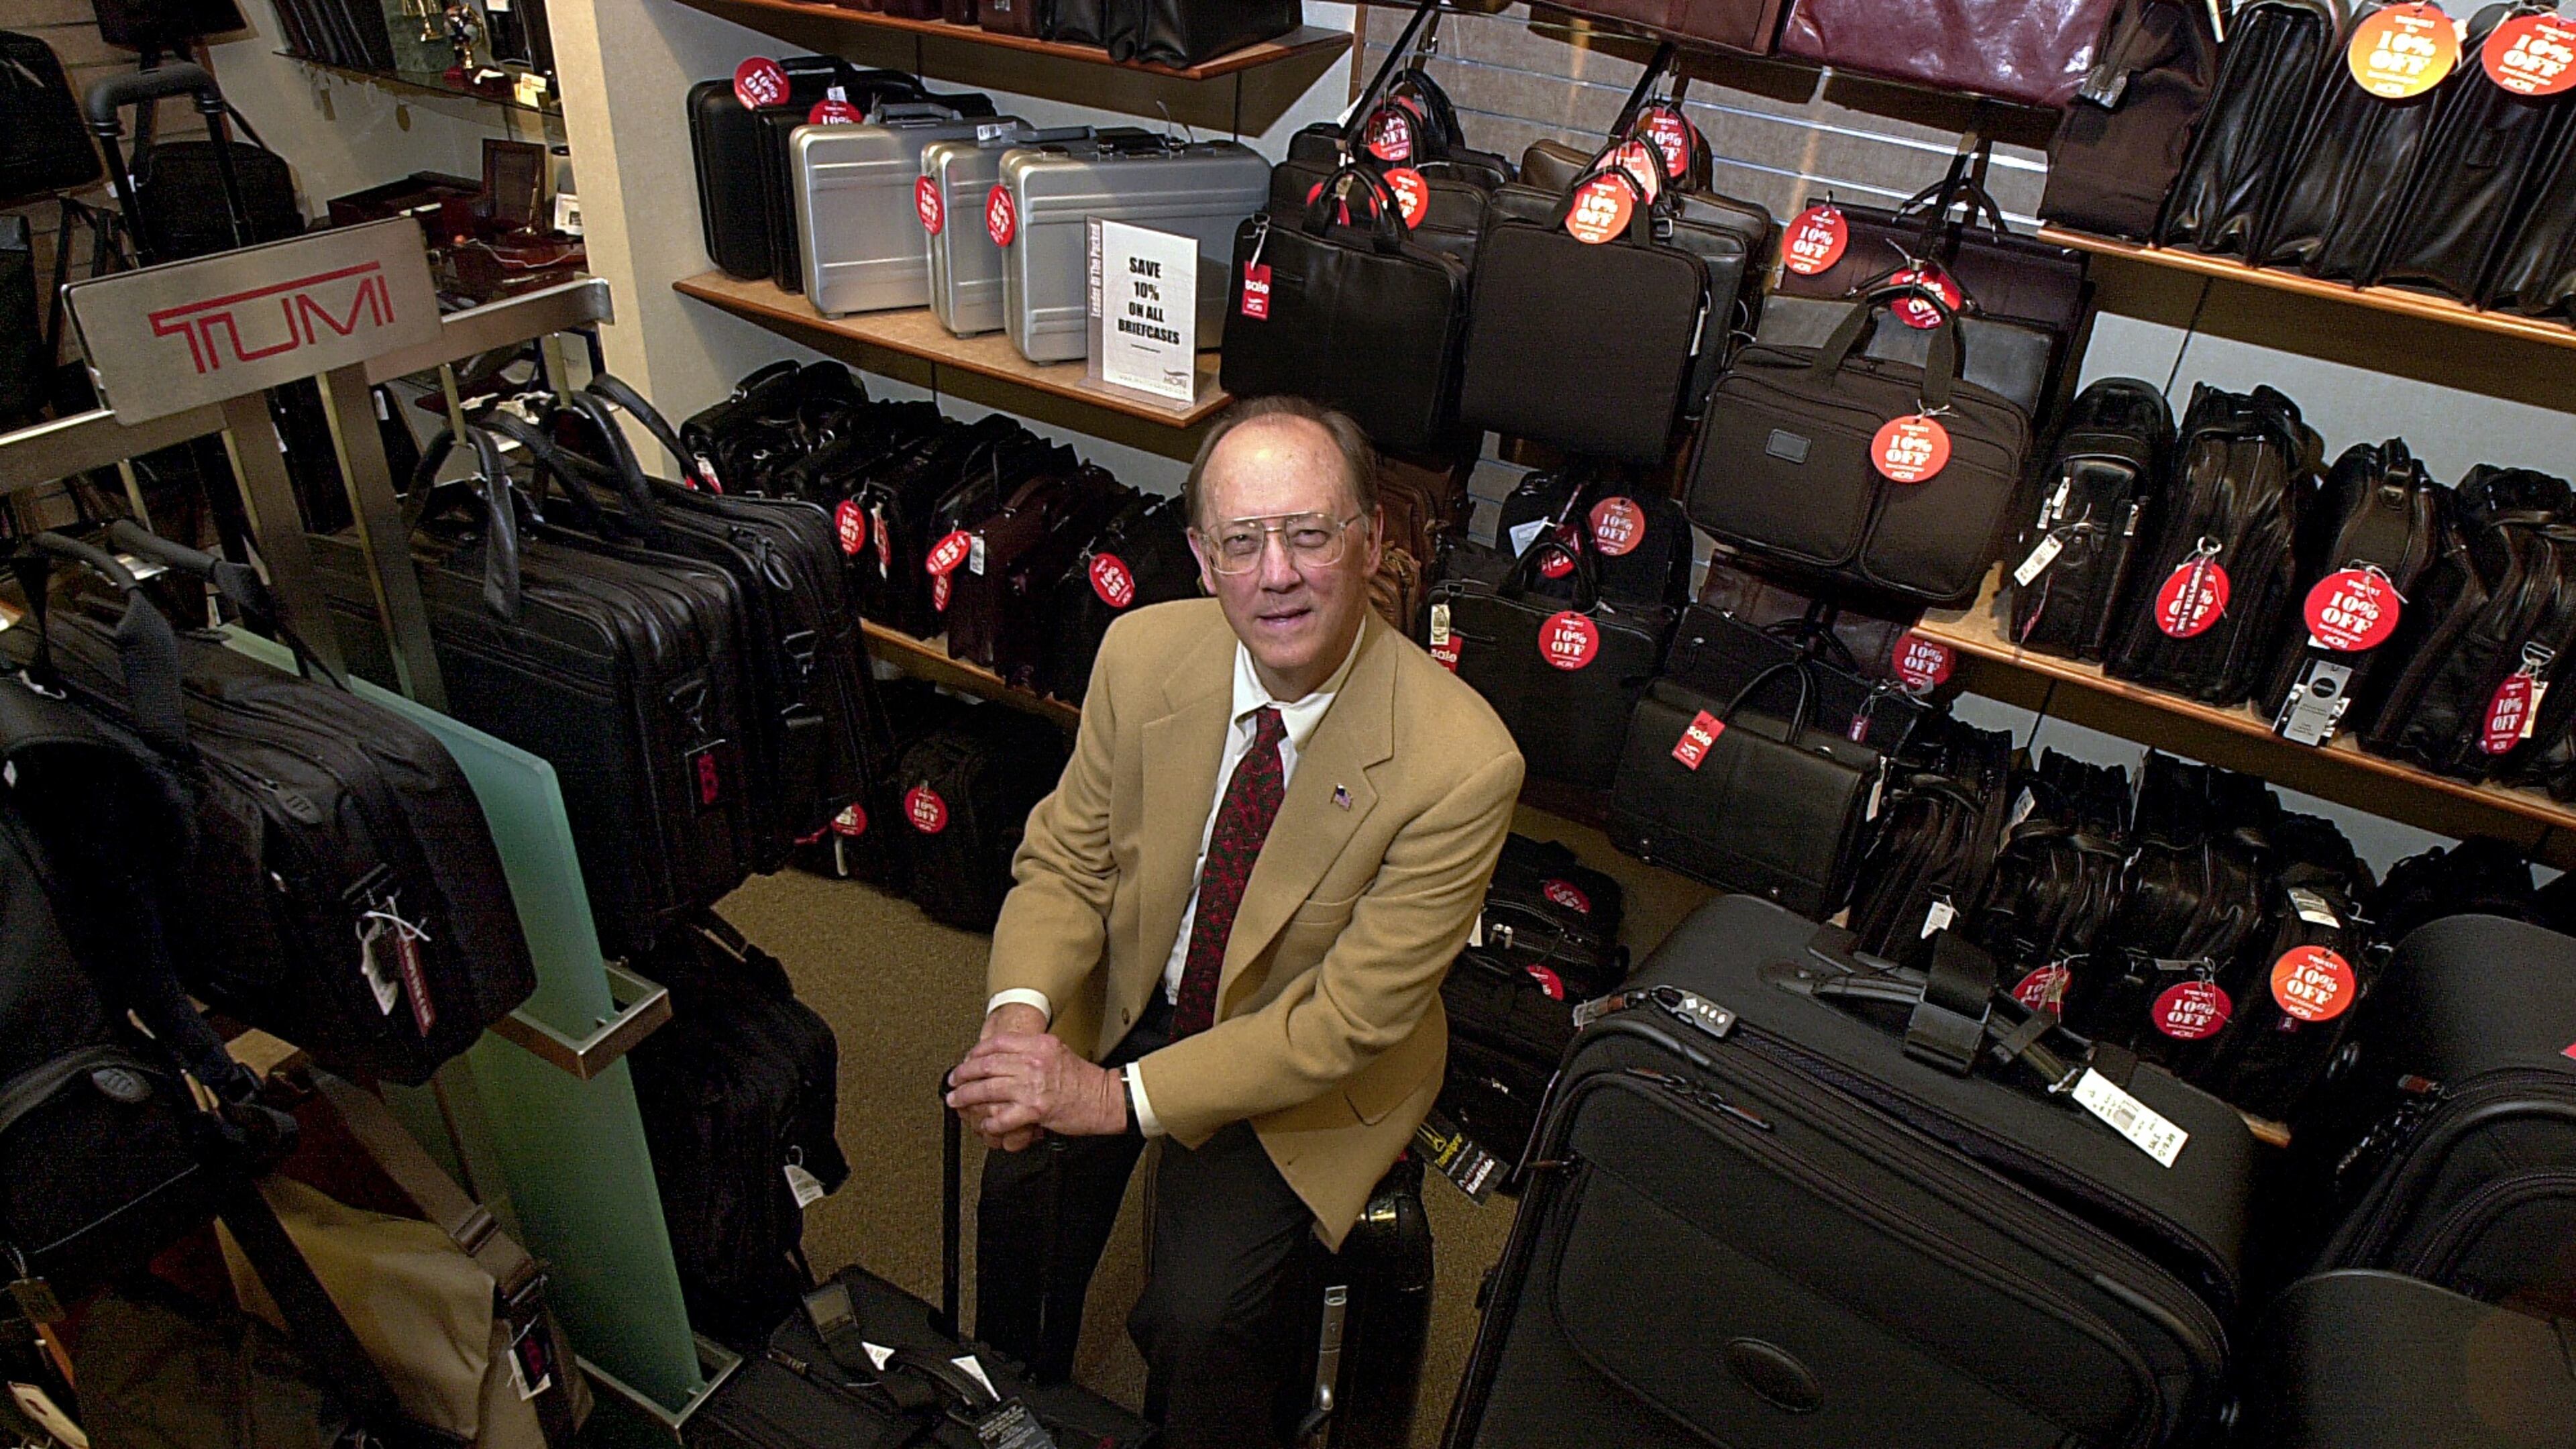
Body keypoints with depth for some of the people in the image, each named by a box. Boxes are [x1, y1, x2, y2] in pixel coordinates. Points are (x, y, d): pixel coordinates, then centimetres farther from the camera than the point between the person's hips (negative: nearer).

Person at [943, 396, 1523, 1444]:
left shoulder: (1462, 765, -29)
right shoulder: (1142, 653, -15)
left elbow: (1349, 1018, -23)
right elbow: (1065, 859, -4)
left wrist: (1122, 1096, -28)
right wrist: (1021, 1010, -24)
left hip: (1313, 1070, -3)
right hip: (1132, 999, 4)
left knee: (1198, 1317, -17)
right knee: (1020, 1186, -9)